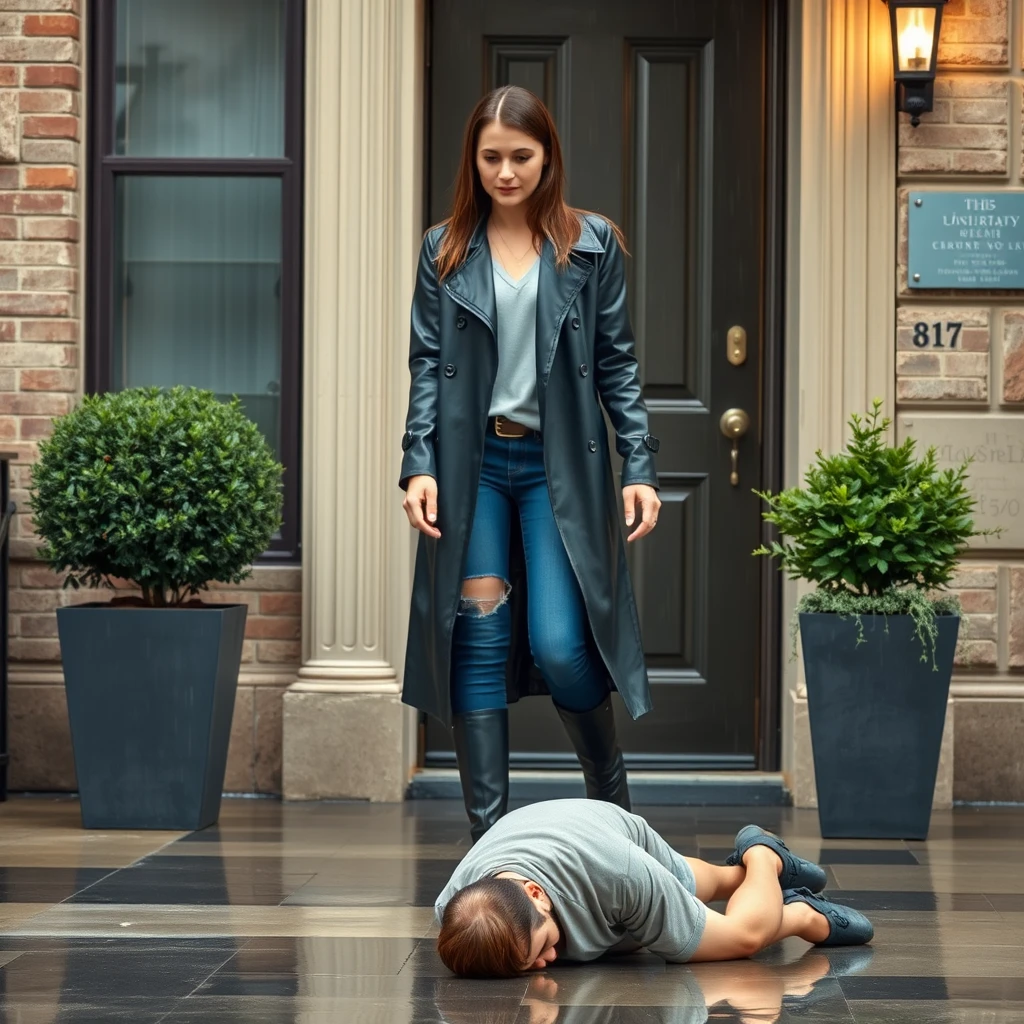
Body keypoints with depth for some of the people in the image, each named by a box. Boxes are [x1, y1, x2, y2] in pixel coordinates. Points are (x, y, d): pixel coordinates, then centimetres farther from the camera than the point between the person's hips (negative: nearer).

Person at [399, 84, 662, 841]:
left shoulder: (592, 245, 4)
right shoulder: (446, 251, 7)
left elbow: (616, 363, 3)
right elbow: (427, 365, 5)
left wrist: (641, 467, -3)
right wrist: (419, 465, -6)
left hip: (559, 463, -2)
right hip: (473, 461, 2)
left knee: (559, 643, -9)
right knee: (479, 643, -1)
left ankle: (610, 786, 18)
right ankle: (488, 829, 4)